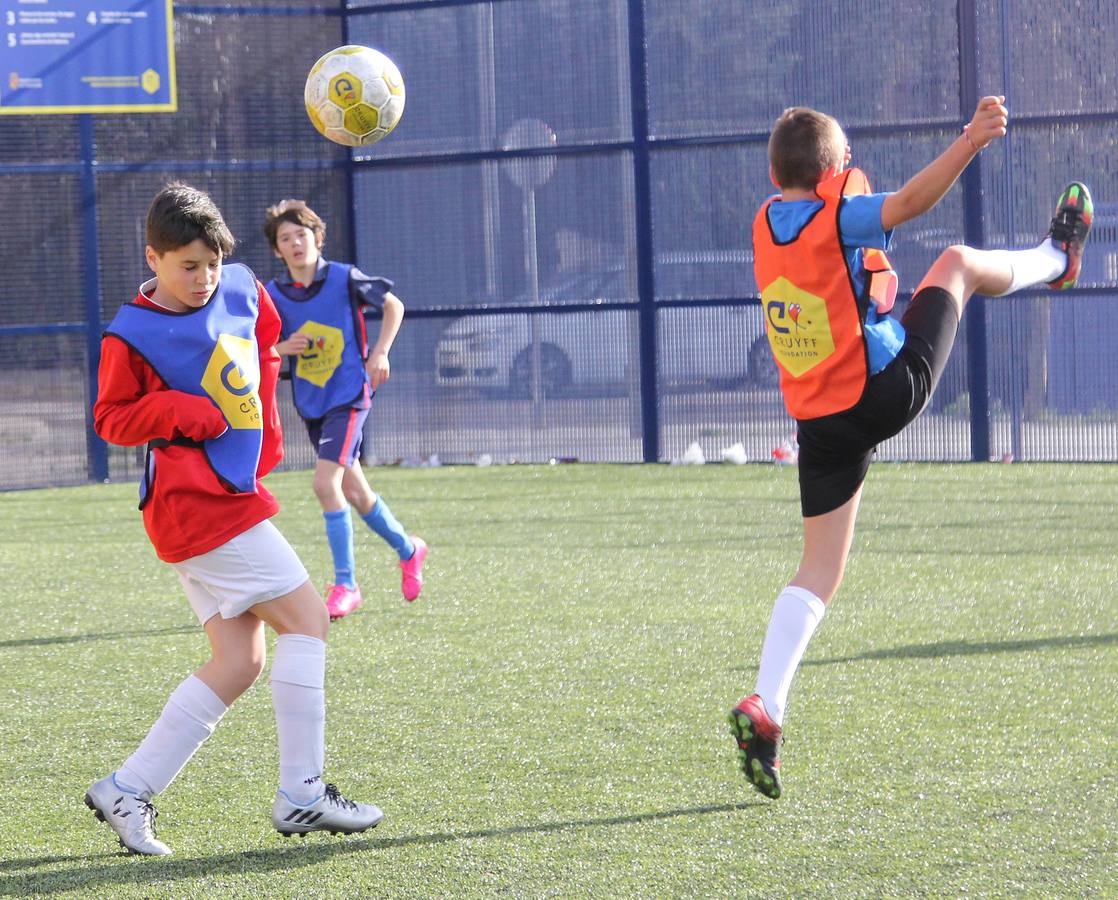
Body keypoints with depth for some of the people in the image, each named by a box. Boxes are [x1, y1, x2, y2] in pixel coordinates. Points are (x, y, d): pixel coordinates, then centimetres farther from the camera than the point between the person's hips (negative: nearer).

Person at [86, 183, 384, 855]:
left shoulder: (242, 291, 8)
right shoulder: (132, 335, -9)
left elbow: (267, 342, 29)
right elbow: (111, 419, 0)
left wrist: (265, 423, 22)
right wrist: (178, 411, -17)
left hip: (232, 493, 8)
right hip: (198, 502, -8)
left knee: (237, 663, 4)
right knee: (306, 618, -10)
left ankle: (127, 792, 5)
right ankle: (302, 794, -8)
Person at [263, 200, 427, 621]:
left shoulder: (344, 279, -9)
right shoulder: (274, 294, -2)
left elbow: (393, 305, 5)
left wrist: (380, 353, -5)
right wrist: (283, 348, -16)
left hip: (349, 396, -5)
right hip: (311, 403, 5)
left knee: (326, 483, -20)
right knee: (354, 491, 14)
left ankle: (345, 586, -13)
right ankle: (407, 549, 40)